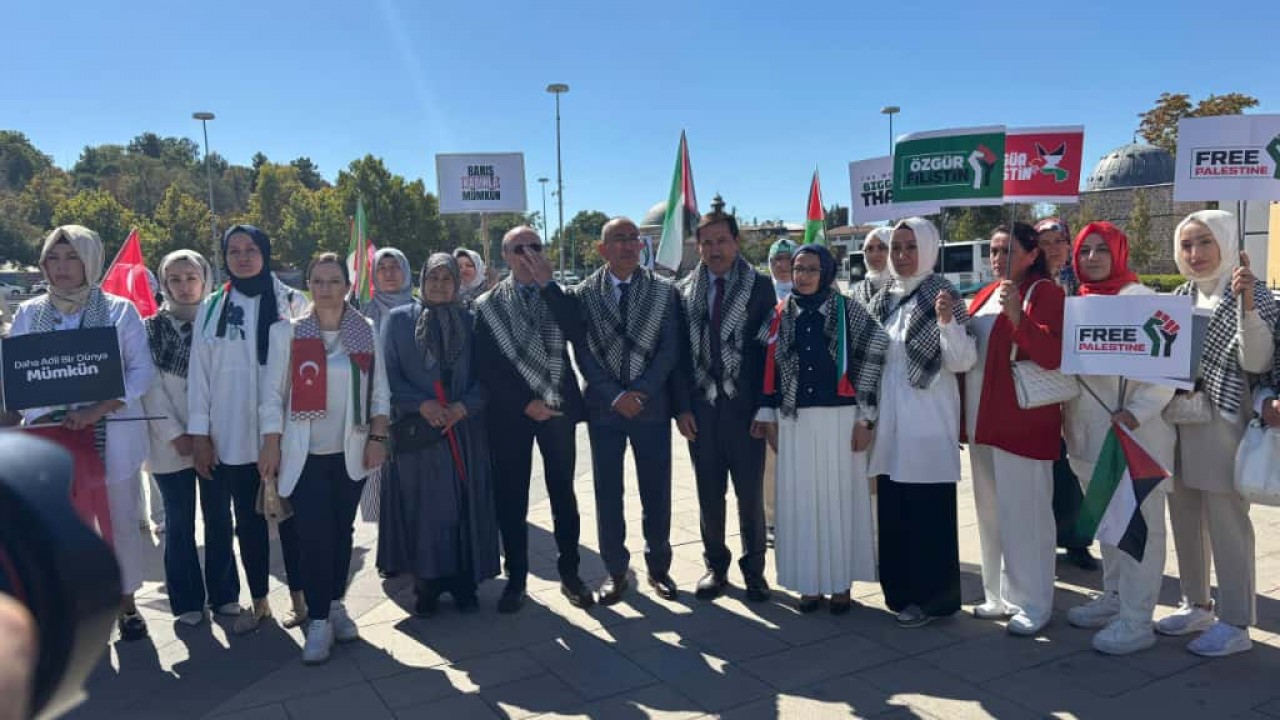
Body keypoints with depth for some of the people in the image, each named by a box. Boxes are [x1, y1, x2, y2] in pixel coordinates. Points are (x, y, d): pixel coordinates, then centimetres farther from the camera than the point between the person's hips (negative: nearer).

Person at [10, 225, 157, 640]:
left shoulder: (119, 310, -2)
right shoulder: (28, 314, 6)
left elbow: (142, 371, -7)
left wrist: (98, 409, -19)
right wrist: (38, 415, -13)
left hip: (110, 436, -2)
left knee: (120, 521, 6)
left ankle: (126, 603, 24)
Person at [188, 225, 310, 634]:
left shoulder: (292, 303, 1)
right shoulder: (211, 308, 7)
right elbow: (199, 372, 7)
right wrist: (199, 433, 2)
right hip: (232, 437, 2)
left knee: (289, 515, 5)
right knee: (247, 520, 11)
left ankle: (299, 597, 18)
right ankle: (258, 602, 23)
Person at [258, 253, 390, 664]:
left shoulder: (365, 331, 3)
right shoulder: (288, 332, -2)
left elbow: (379, 391, 6)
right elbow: (272, 394, -2)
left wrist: (377, 438, -1)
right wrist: (271, 446, -6)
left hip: (351, 453, 2)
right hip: (304, 454, -2)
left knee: (342, 531, 11)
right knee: (315, 535, -8)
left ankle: (336, 605, 26)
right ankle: (318, 621, 2)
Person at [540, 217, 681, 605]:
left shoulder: (663, 291, 2)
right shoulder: (583, 293, 2)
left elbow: (670, 348, -4)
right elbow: (583, 351, -4)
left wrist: (641, 392, -12)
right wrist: (614, 396, -14)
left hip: (652, 405, 0)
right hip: (604, 407, 0)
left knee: (656, 491, 7)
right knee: (607, 493, 6)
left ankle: (658, 566, 24)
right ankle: (615, 571, 20)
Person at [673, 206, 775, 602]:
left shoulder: (759, 286, 1)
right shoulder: (684, 290, 6)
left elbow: (770, 348, 0)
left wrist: (766, 406, -5)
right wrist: (682, 406, -2)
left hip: (745, 407, -1)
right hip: (701, 407, 2)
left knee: (751, 494, 6)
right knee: (709, 494, 10)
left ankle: (754, 568, 22)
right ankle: (716, 565, 25)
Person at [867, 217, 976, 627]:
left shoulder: (942, 296, -8)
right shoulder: (883, 299, 10)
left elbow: (962, 362, -14)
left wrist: (947, 322, -29)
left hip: (928, 420, -6)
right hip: (890, 420, 7)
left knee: (929, 510, 0)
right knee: (892, 508, 12)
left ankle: (932, 597, 12)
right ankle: (900, 589, 26)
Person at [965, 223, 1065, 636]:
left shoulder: (1044, 292, -7)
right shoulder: (985, 295, 15)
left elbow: (1053, 354, -19)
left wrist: (1017, 315, -30)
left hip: (1023, 419, -8)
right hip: (983, 416, 8)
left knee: (1024, 513, -2)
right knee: (991, 513, 14)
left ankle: (1032, 603, 9)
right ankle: (1001, 594, 26)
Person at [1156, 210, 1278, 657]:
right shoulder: (1180, 297, 10)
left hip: (1223, 424, -6)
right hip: (1178, 420, 7)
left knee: (1227, 524, -1)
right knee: (1185, 521, 13)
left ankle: (1235, 623, 10)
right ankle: (1196, 606, 28)